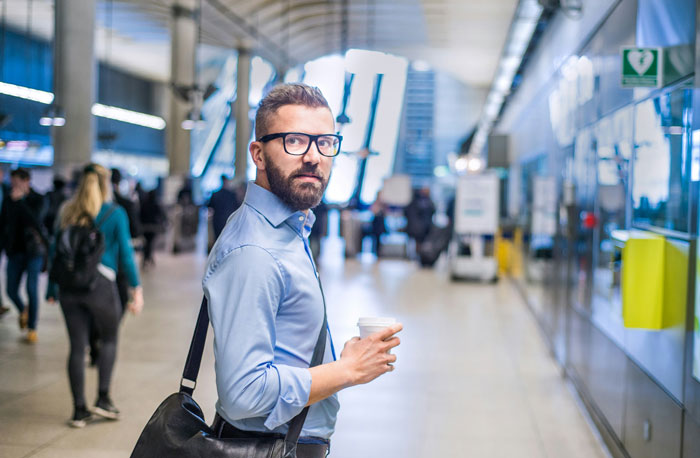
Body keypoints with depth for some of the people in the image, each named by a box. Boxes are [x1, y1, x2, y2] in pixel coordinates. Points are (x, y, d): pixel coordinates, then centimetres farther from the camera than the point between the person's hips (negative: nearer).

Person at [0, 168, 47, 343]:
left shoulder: (37, 199, -5)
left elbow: (35, 220, -21)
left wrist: (19, 200, -23)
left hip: (34, 250, -4)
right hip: (15, 250, 4)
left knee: (31, 288, -9)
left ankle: (32, 329, 1)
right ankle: (23, 310, 34)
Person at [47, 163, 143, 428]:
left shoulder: (67, 213, 10)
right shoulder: (115, 213, -1)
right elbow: (125, 253, -6)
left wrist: (51, 289, 15)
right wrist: (136, 289, -4)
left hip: (69, 285, 4)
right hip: (100, 283, -3)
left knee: (77, 347, 7)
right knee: (109, 339, 16)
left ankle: (79, 410, 10)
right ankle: (103, 399, 10)